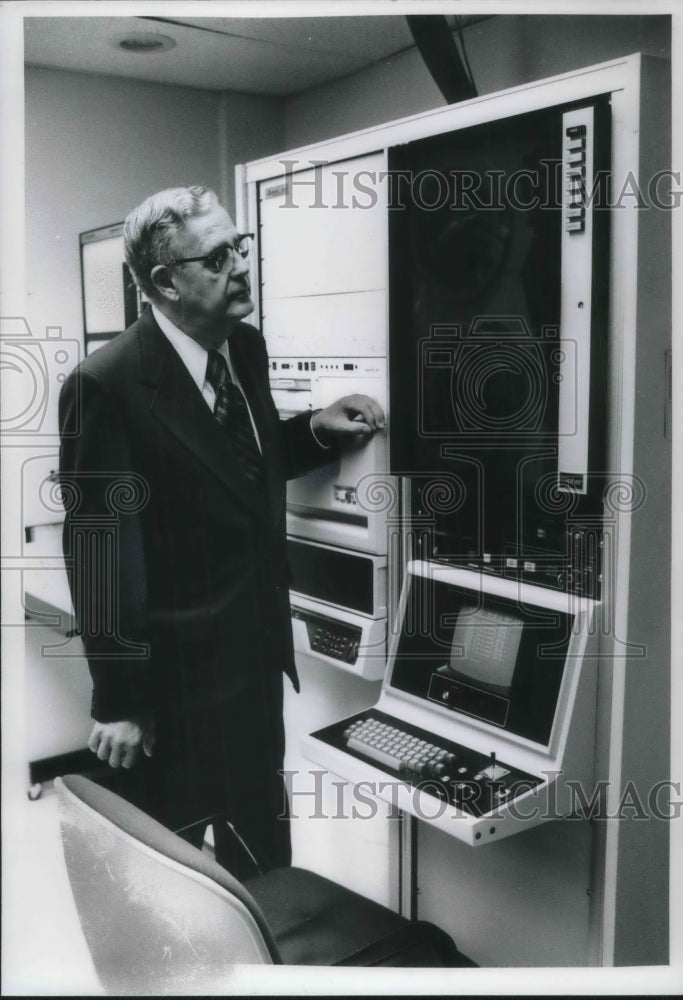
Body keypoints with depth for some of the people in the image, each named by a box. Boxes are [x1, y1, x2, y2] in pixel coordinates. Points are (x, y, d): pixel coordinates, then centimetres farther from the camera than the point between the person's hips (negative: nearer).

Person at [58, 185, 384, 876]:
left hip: (255, 659, 7)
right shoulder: (106, 386, -20)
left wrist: (315, 429, -1)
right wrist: (119, 702, -13)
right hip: (172, 681, -7)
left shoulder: (246, 348, 2)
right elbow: (99, 555, -18)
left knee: (263, 850, 24)